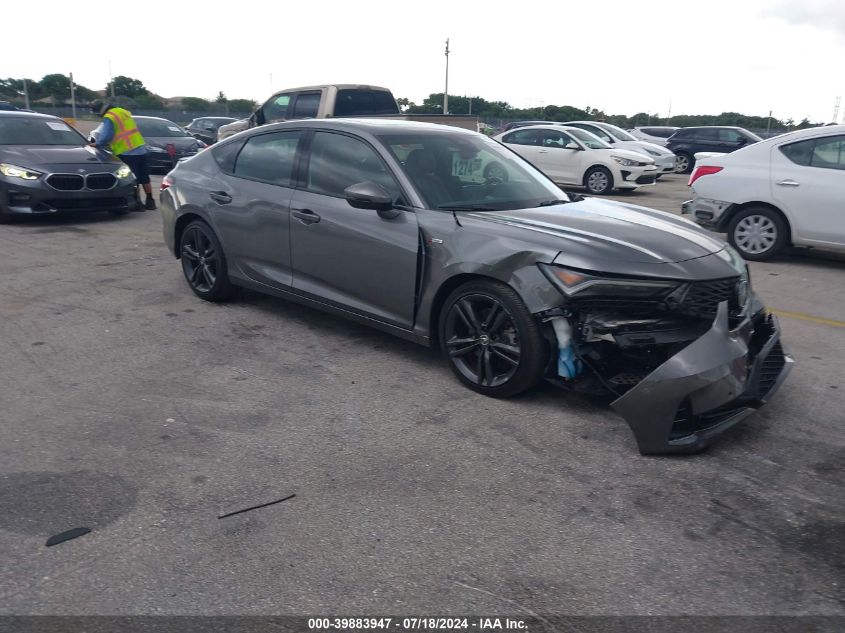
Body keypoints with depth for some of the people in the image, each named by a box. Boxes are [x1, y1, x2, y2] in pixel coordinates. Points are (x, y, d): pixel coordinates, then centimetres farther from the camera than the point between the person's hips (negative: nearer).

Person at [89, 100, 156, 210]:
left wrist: (97, 143, -1)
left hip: (127, 152, -8)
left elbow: (106, 136, -16)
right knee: (144, 178, 12)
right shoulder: (123, 111, 16)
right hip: (141, 149, 8)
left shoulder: (108, 118, -9)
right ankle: (150, 202, 17)